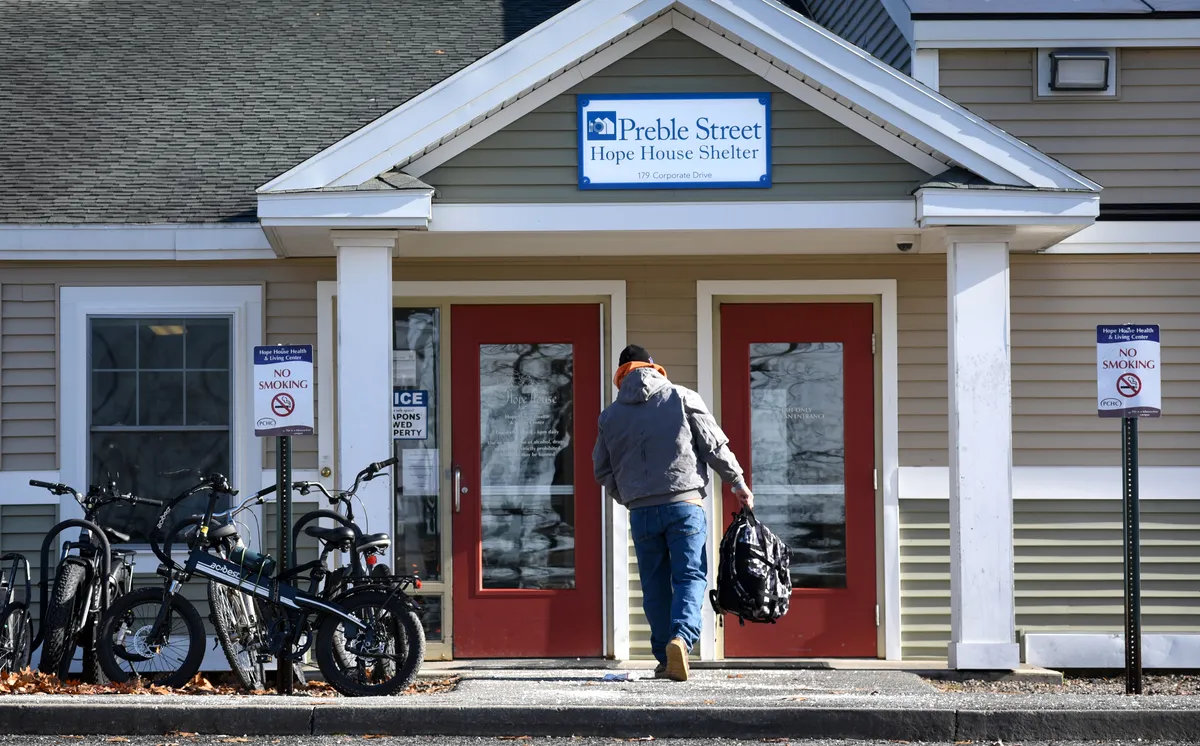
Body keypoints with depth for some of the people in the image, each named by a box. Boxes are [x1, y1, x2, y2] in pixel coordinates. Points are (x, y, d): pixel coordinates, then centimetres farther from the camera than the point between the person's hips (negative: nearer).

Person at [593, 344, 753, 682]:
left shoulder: (610, 415, 10)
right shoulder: (683, 398, 1)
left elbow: (603, 471, 16)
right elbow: (715, 446, 0)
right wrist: (738, 483, 11)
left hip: (641, 511, 2)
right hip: (685, 503, -2)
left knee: (654, 584, 11)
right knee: (690, 576, -1)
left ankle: (665, 659, 11)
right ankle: (681, 637, -25)